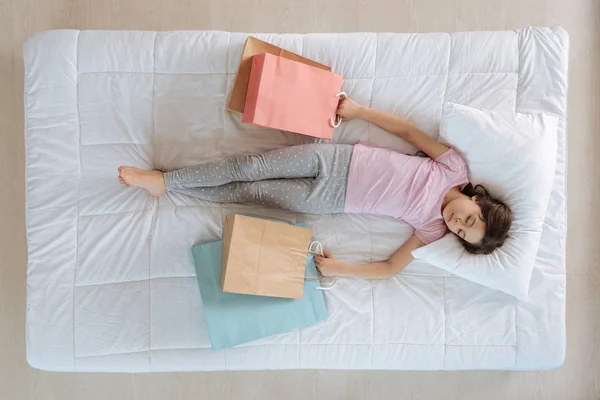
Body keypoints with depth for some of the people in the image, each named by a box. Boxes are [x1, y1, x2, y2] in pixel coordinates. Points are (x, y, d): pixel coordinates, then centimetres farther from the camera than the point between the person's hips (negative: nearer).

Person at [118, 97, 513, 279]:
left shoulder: (433, 231, -5)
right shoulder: (456, 167, -4)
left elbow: (392, 266, -5)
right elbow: (410, 131, 0)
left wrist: (340, 269, -16)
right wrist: (358, 110, -3)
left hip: (332, 200, -1)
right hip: (336, 159, 1)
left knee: (248, 193, -3)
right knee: (249, 167, -7)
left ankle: (165, 183, 14)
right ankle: (164, 180, 10)